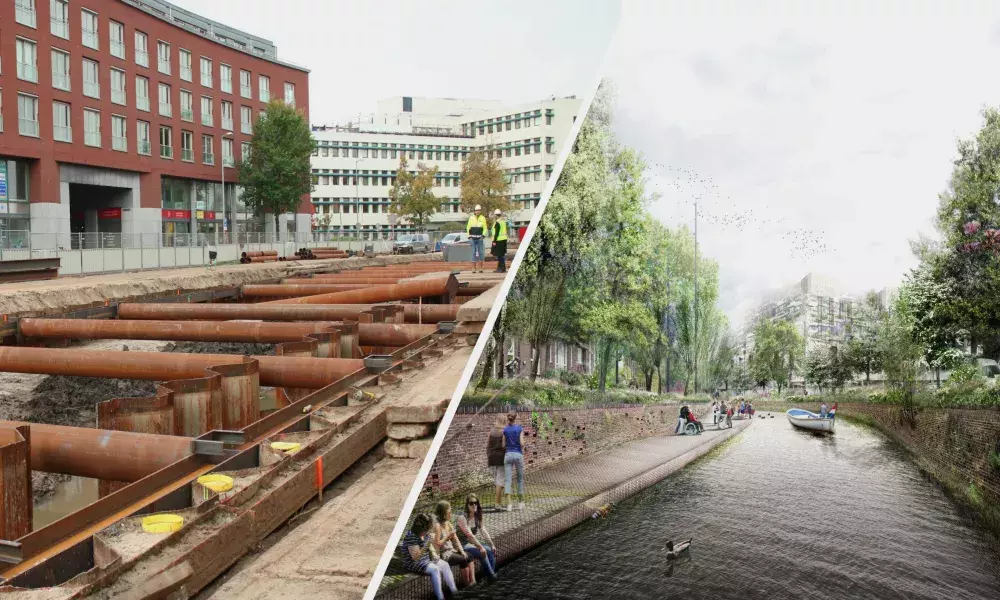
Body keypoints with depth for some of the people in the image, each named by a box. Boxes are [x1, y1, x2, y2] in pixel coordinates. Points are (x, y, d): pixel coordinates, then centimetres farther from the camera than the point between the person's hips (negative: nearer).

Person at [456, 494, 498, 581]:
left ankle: (492, 573, -5)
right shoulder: (462, 517, -20)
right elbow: (469, 534, -25)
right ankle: (491, 576, -11)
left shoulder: (477, 516, 5)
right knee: (482, 553, -24)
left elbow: (484, 531, 5)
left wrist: (492, 545, -2)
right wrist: (481, 547, -28)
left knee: (491, 551, -11)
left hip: (472, 542, 8)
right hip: (463, 545, -8)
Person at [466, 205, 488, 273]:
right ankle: (474, 268, 4)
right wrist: (469, 236, 3)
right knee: (473, 253, 1)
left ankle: (480, 268, 7)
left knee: (480, 252, 0)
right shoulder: (471, 218, 5)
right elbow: (468, 227, 11)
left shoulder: (483, 218, 3)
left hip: (479, 238, 0)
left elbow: (485, 228, 6)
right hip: (472, 238, 0)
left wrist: (483, 235, -8)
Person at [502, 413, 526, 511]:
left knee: (507, 480, -2)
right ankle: (520, 503, 19)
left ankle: (509, 504, -13)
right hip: (518, 455, -1)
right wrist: (522, 449, 11)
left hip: (508, 455, 1)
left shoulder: (505, 430, 4)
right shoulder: (520, 429, -1)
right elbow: (522, 443, -10)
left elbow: (503, 445, 3)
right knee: (520, 479, 15)